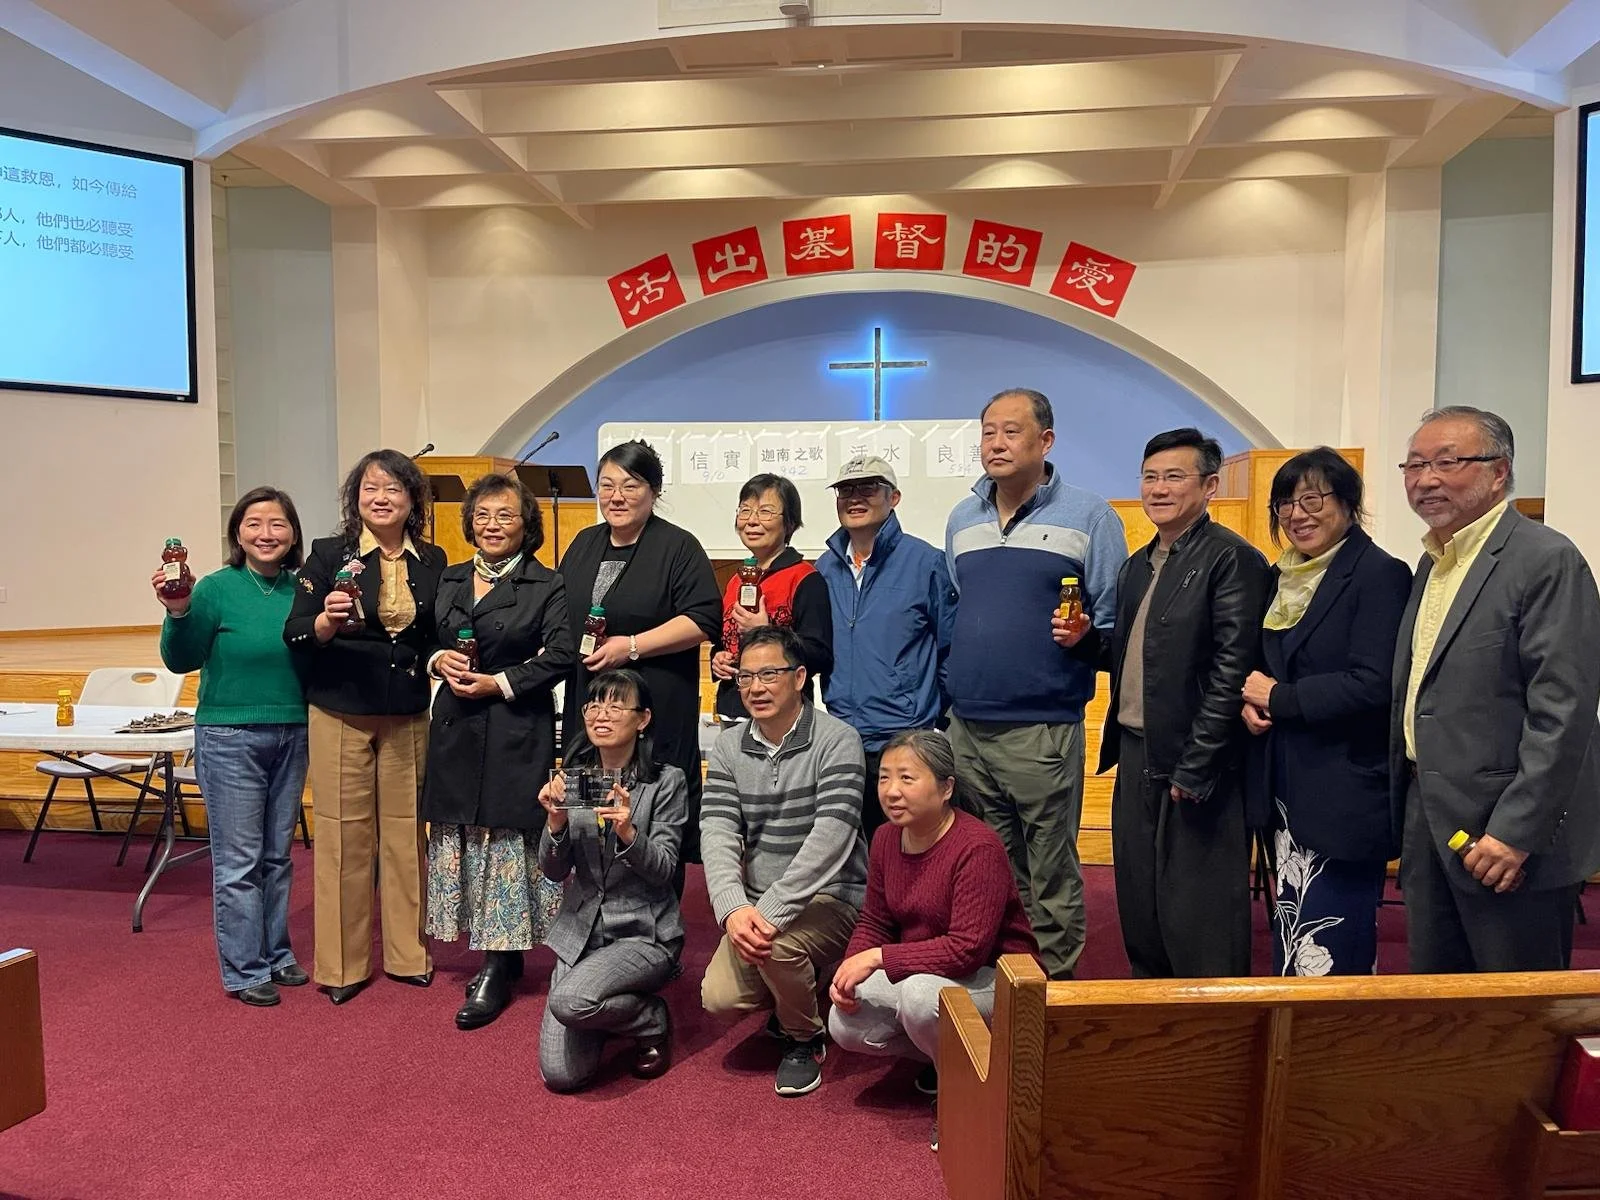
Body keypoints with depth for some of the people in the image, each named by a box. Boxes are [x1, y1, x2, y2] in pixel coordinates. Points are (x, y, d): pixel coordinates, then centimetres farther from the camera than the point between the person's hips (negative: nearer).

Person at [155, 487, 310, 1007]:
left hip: (292, 735, 4)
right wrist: (178, 613, -24)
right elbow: (181, 661, -9)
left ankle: (276, 954, 28)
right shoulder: (217, 588, -10)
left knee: (277, 855, 15)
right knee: (239, 860, 2)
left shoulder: (303, 589, 1)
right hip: (230, 738, -4)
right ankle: (245, 970, 15)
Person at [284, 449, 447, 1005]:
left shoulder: (433, 561, 6)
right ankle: (341, 965, 18)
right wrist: (327, 620, -24)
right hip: (341, 715, -2)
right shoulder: (328, 554, -2)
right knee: (343, 835, 4)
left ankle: (408, 953, 23)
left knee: (407, 831, 7)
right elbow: (296, 635, -6)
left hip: (410, 718, 2)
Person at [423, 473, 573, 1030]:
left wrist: (500, 683, -15)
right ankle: (500, 953, 23)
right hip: (456, 728, 6)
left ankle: (496, 972, 7)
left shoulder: (547, 586, -4)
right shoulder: (449, 580, 13)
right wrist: (438, 660, -3)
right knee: (460, 841, 9)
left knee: (506, 840, -3)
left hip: (516, 733, -6)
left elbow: (559, 656, -10)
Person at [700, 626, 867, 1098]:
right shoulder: (728, 747, 3)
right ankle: (791, 996, 21)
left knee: (777, 943, -32)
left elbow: (831, 837, -24)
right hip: (756, 904, 5)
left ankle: (805, 1038, 2)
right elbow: (717, 833, -8)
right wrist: (733, 908, -26)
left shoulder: (836, 740, -13)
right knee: (720, 997, -15)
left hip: (833, 897, -4)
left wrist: (771, 911, -32)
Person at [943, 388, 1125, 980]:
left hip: (1043, 730, -5)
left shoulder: (1088, 516, -2)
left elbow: (1116, 620, -2)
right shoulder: (963, 519, 13)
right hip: (966, 726, 5)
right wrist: (950, 687, 13)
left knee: (1050, 876, 4)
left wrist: (1085, 634, -22)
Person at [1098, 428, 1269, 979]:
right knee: (1139, 910, 17)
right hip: (1136, 757, 8)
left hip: (1193, 767, -8)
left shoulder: (1232, 559, -11)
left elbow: (1231, 671, -17)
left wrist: (1192, 769, -19)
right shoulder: (1137, 565, 15)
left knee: (1199, 919, 2)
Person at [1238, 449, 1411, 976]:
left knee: (1327, 953, -4)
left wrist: (1279, 698, -13)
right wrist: (1249, 702, -2)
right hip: (1286, 789, 7)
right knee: (1290, 946, 15)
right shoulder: (1280, 578, 12)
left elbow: (1373, 684, -20)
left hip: (1346, 793, -7)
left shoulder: (1380, 575, -10)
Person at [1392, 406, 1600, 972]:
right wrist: (1406, 814, 15)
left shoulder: (1547, 560, -12)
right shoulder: (1431, 564, 14)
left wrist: (1516, 833, -21)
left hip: (1511, 837, -7)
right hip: (1427, 823, 8)